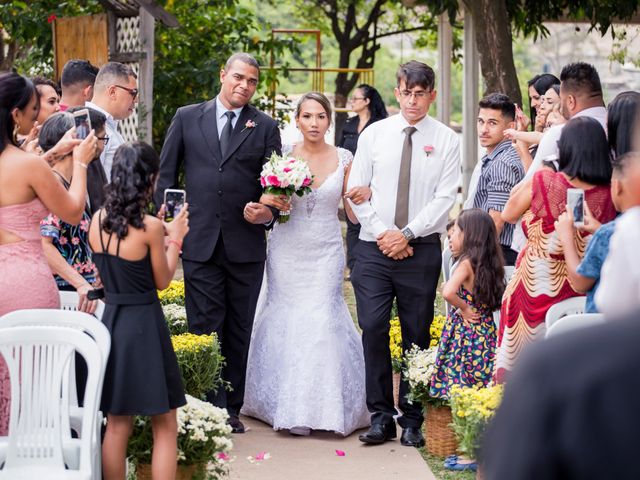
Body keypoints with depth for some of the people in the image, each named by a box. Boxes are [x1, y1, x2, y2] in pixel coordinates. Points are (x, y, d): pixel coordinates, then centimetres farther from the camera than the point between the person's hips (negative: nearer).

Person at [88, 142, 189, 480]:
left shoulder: (98, 220, 0)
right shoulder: (150, 227, -17)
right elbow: (162, 281, -5)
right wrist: (175, 238, 6)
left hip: (110, 319, 6)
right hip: (144, 325, -6)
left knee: (117, 424, 14)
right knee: (165, 426, 6)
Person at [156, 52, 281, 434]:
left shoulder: (265, 127, 6)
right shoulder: (187, 118, 6)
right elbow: (166, 175, 9)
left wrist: (268, 212, -15)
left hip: (246, 243, 1)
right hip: (199, 242, -1)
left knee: (239, 332, 7)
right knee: (206, 329, -2)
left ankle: (232, 408, 15)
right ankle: (211, 408, 1)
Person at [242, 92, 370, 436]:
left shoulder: (343, 159, 1)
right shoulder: (282, 155, 0)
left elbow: (352, 211, 5)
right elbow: (264, 198, 9)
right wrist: (269, 201, -13)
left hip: (326, 253, 0)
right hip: (286, 252, 1)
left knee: (322, 321, -7)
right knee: (284, 323, 1)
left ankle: (323, 405, 3)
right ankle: (285, 405, 11)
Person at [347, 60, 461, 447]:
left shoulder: (447, 140, 2)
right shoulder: (374, 134, 7)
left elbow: (445, 197, -4)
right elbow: (356, 191, 5)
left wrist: (407, 233, -13)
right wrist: (382, 233, -6)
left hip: (421, 250, -1)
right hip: (374, 248, 1)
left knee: (417, 335, 3)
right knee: (373, 328, -7)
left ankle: (413, 421, 10)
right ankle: (381, 417, 0)